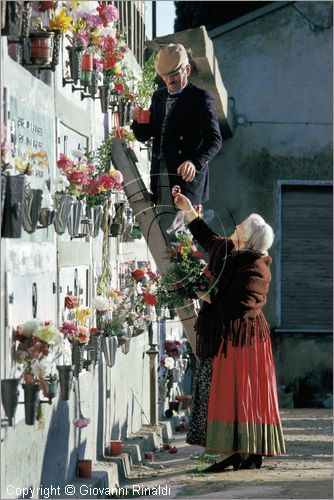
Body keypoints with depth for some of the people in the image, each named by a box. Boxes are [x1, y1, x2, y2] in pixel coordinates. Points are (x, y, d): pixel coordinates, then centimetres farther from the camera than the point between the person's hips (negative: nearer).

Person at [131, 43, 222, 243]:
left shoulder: (201, 98, -5)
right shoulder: (159, 96, 16)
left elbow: (214, 139, -16)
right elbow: (144, 136, 20)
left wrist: (195, 162, -34)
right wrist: (139, 121, -4)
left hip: (186, 176, -7)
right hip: (160, 177, 7)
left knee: (170, 230, -15)